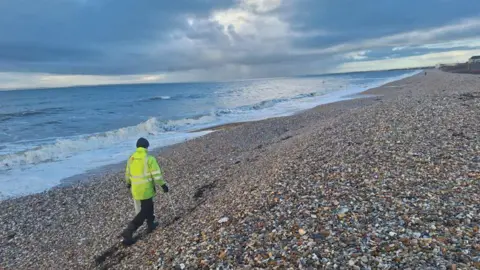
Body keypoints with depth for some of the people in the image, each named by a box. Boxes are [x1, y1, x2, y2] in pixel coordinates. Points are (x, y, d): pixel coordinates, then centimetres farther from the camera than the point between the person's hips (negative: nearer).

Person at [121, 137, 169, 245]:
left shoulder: (131, 158, 5)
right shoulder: (149, 159, -14)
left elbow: (127, 174, 16)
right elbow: (157, 174, -15)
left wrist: (128, 184, 33)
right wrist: (163, 185, -5)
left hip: (135, 189, 7)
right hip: (146, 189, -7)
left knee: (148, 206, 25)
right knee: (144, 212, 2)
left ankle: (150, 225, 37)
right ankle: (128, 232, -5)